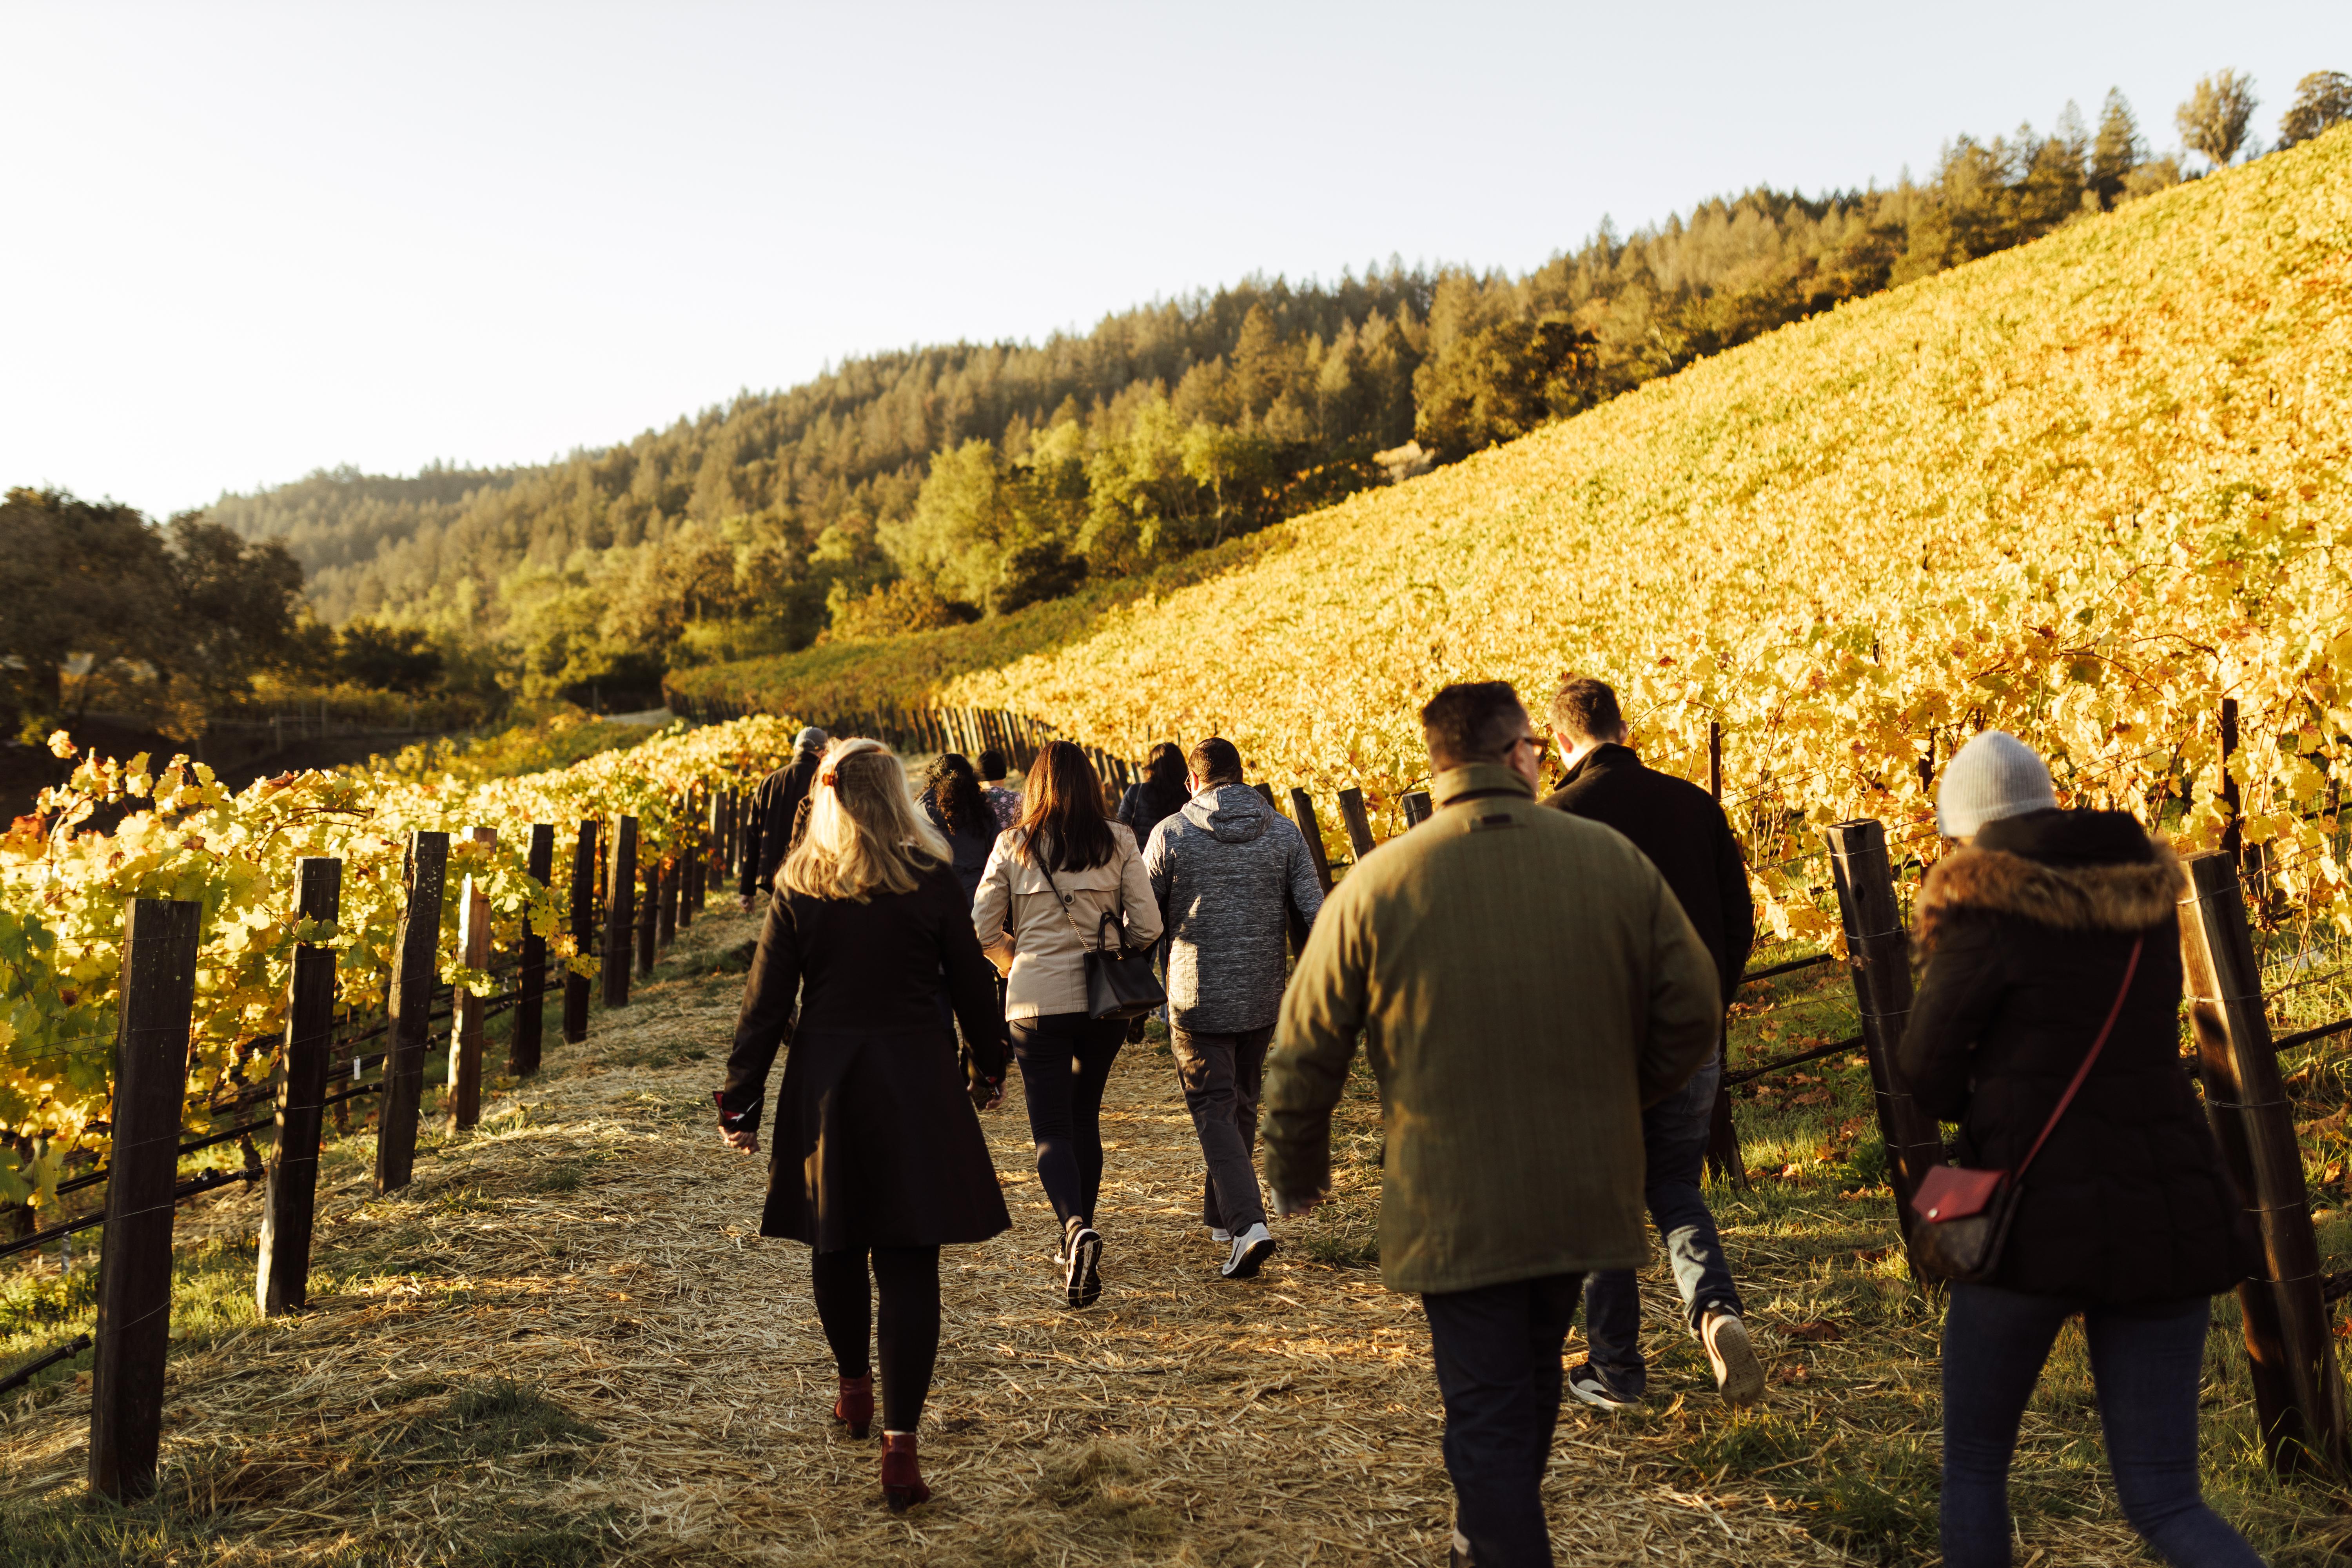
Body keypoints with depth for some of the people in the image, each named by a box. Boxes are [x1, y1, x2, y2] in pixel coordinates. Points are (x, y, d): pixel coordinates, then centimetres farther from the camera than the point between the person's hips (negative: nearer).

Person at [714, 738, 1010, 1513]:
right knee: (908, 1260, 2)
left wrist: (740, 1101, 7)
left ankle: (854, 1388, 40)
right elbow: (971, 983, 3)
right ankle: (900, 1441, -2)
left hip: (823, 1084, 2)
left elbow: (765, 1004, -1)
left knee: (836, 1246, 21)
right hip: (915, 1083, -2)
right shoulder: (932, 881, -6)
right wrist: (989, 1067, 19)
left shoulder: (797, 889, -3)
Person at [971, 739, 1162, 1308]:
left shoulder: (1012, 846, -2)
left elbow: (983, 929, 0)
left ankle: (1077, 1228, -24)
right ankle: (1077, 1240, 25)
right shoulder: (1118, 843, -2)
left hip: (1036, 1001, -2)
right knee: (1085, 1117, 19)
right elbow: (1148, 926, -3)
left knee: (1052, 1129, 1)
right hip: (1104, 1001, 2)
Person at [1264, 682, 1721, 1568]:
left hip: (1453, 1209, -4)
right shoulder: (1616, 862, -5)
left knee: (1486, 1418, 8)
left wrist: (1294, 1170, 11)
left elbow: (1305, 1050, -6)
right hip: (1585, 1192, 4)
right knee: (1533, 1379, 27)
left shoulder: (1378, 883, -11)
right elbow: (1692, 1012, 0)